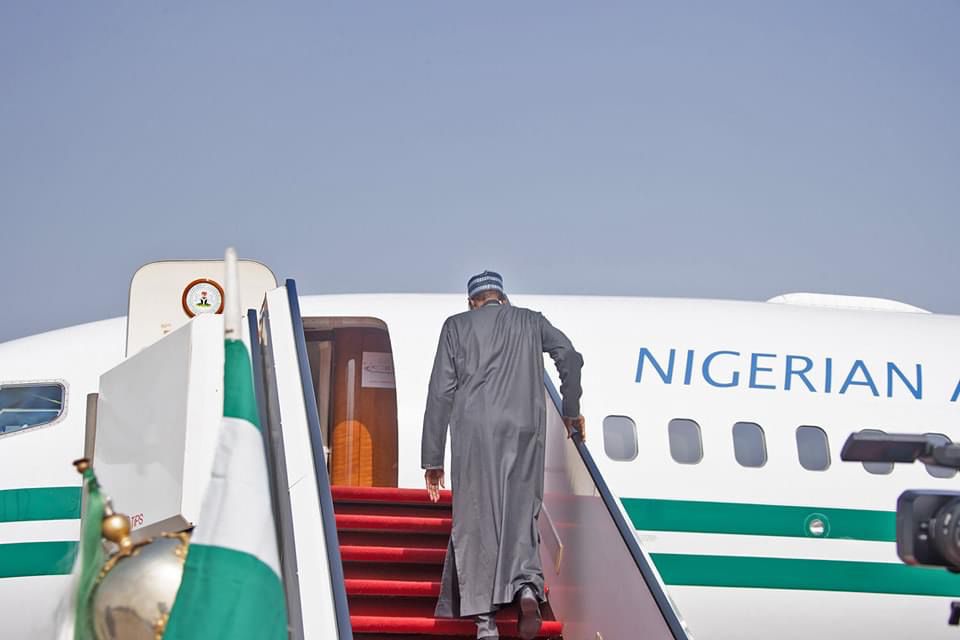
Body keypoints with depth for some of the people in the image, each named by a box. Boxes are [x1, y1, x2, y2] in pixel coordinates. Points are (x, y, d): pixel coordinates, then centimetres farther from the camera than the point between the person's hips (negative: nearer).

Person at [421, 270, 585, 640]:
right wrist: (571, 410, 19)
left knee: (477, 519, 2)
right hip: (525, 431, 1)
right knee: (520, 514, 8)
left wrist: (432, 458, 7)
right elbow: (569, 357, 4)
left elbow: (441, 393, 6)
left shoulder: (457, 326, 11)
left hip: (475, 432, -1)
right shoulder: (531, 322, 16)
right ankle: (526, 586, -20)